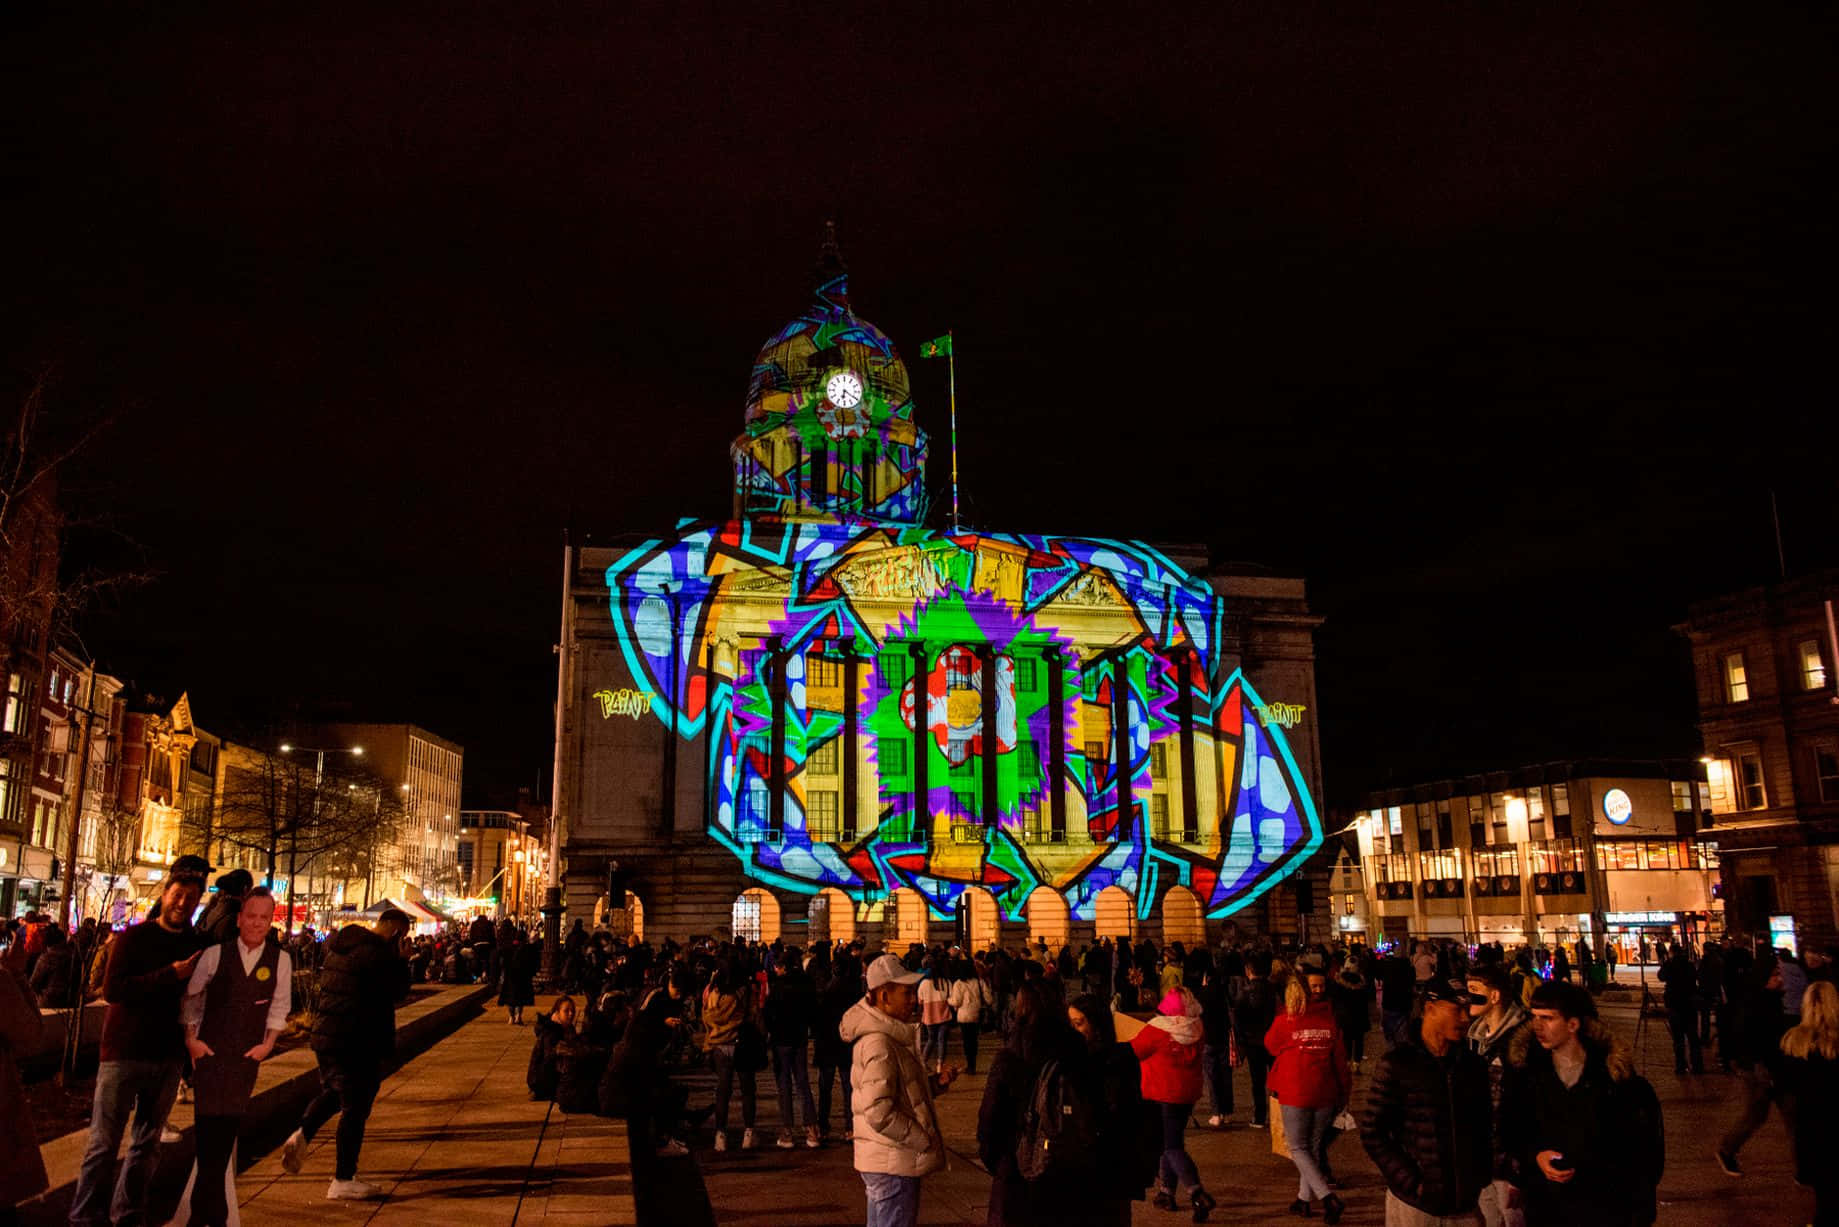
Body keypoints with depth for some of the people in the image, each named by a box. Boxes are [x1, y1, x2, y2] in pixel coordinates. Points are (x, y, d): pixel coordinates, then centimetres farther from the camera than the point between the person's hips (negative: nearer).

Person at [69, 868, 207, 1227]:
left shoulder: (196, 945, 5)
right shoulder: (134, 937, -6)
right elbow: (112, 989, -17)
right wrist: (169, 975, -24)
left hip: (167, 1057, 4)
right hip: (124, 1053, -4)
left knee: (147, 1144, 12)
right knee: (104, 1143, 1)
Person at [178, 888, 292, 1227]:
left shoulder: (280, 960, -3)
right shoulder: (216, 953, -5)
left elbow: (279, 1006, 5)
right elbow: (190, 995, 4)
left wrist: (268, 1043, -3)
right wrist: (190, 1037, 0)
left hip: (247, 1056, 1)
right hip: (209, 1049, -1)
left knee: (229, 1126, 6)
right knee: (208, 1123, 0)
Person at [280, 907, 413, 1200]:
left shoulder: (340, 942, 7)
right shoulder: (380, 953, -19)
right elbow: (398, 991, -13)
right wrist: (400, 958, -6)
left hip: (326, 1033, 8)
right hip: (359, 1041, -8)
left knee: (332, 1091, 29)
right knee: (355, 1107, 2)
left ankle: (302, 1134, 5)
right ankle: (343, 1181, 9)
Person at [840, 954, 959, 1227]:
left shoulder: (894, 1035, 11)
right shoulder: (878, 1044, -22)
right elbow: (879, 1113, -27)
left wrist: (936, 1081, 3)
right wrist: (926, 1142, -18)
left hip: (888, 1161, 10)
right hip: (893, 1164, -10)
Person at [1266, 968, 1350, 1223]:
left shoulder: (1283, 1021, -12)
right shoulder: (1331, 1020, -4)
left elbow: (1270, 1046, 6)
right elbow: (1340, 1058, 0)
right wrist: (1344, 1092, 10)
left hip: (1294, 1094, -4)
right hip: (1325, 1093, 4)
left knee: (1298, 1148, 5)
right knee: (1313, 1146, 18)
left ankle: (1328, 1198, -9)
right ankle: (1304, 1199, 25)